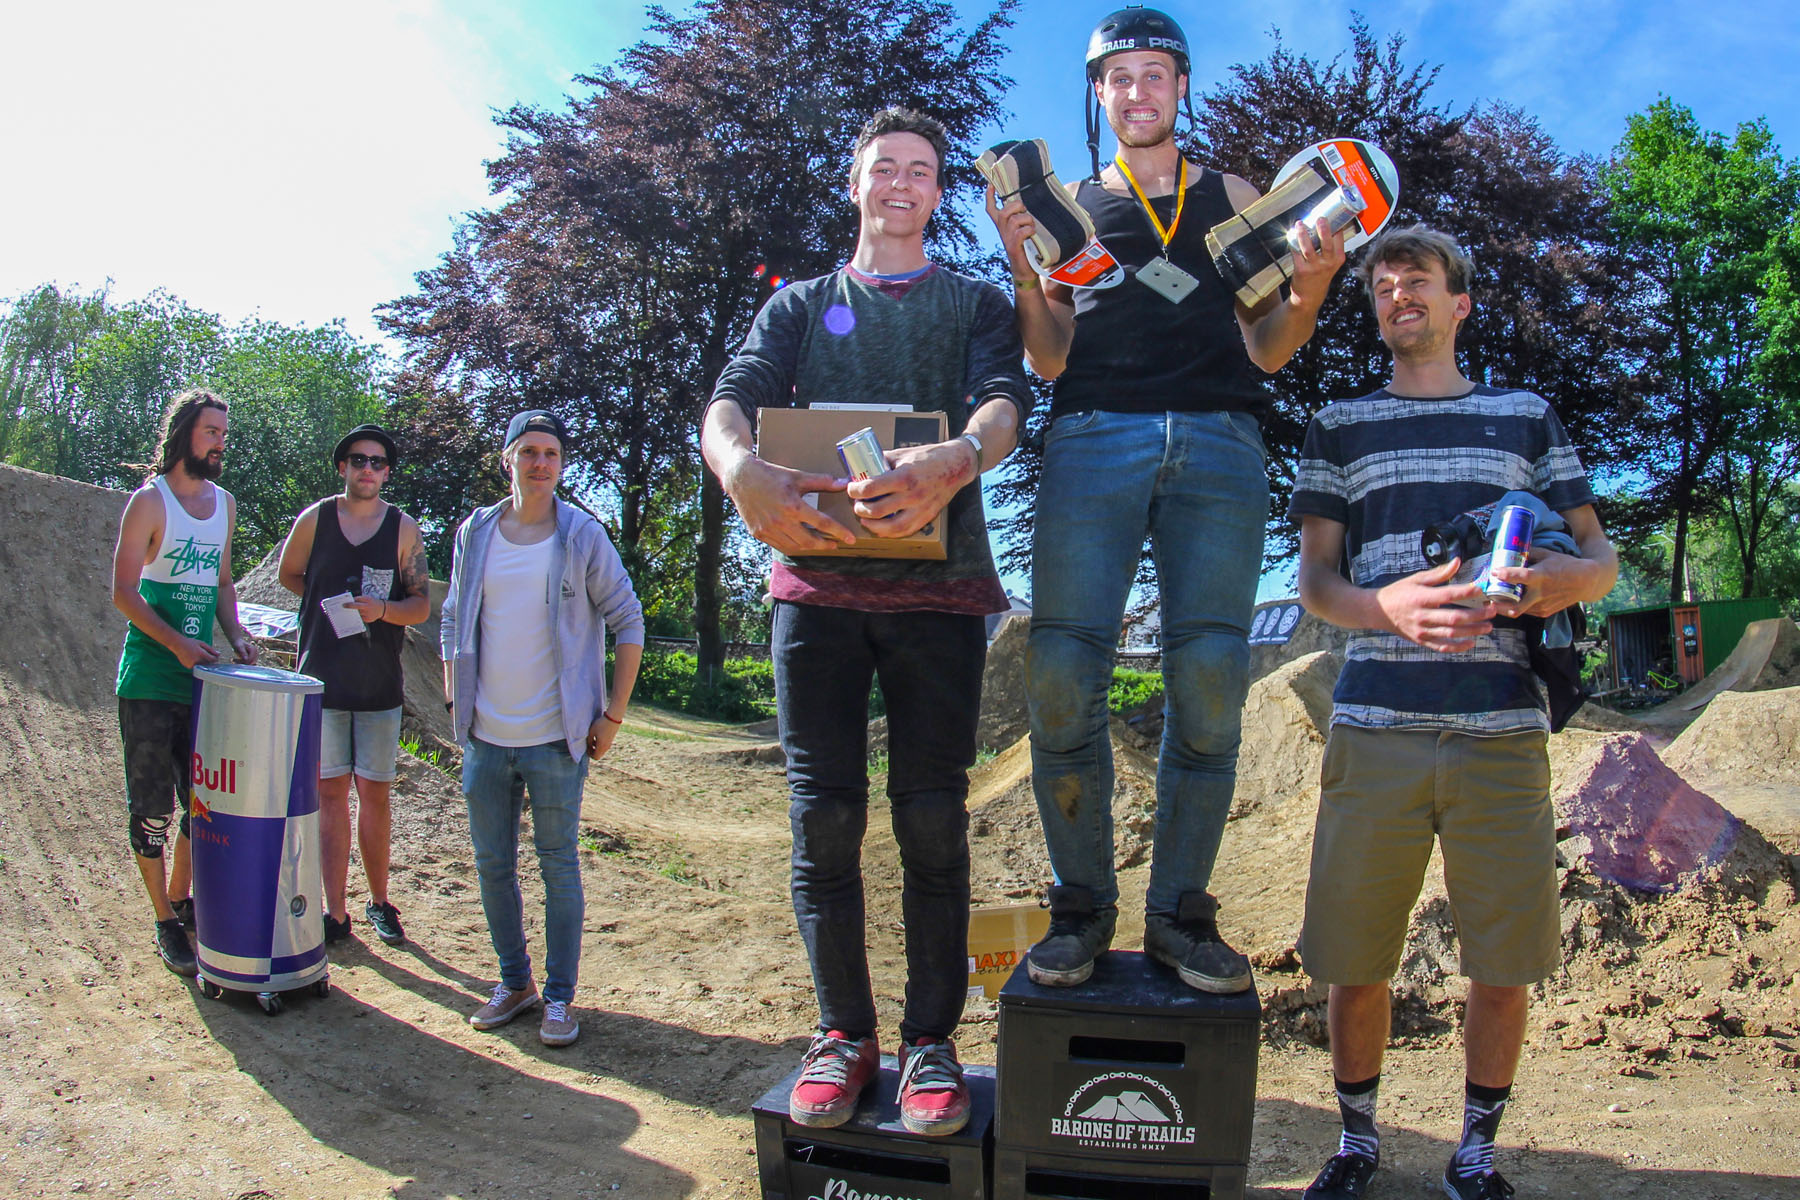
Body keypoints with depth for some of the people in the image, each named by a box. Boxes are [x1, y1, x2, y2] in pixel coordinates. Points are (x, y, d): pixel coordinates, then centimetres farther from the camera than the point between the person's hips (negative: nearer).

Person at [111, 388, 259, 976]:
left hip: (203, 676, 6)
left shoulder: (225, 503, 11)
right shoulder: (150, 501, -8)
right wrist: (176, 642, -22)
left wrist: (235, 633, 4)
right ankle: (166, 923, 13)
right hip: (150, 680, -6)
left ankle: (180, 896, 31)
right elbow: (124, 591, -11)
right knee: (152, 806, 2)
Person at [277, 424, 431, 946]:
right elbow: (289, 575, 19)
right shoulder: (315, 519, 3)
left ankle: (379, 902, 19)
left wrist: (382, 609, -19)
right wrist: (332, 602, 5)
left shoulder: (404, 529, 1)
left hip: (379, 682, 0)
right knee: (330, 793, 4)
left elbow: (422, 604, 0)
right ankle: (335, 912, 10)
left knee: (375, 794, 4)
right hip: (321, 678, 1)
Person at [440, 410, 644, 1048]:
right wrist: (454, 699, 9)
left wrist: (612, 715, -4)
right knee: (492, 863, 12)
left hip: (556, 737, -4)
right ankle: (514, 982, 28)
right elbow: (454, 622, 17)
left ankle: (559, 996, 16)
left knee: (559, 866, 4)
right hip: (485, 737, 4)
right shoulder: (475, 533, 7)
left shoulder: (583, 537, -4)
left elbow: (628, 623, -1)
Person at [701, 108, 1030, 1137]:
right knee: (825, 814, 0)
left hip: (938, 584, -1)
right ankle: (844, 1032, 14)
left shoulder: (975, 304, 17)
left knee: (932, 818, -1)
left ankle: (932, 1038, 11)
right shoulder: (801, 306, 21)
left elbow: (1004, 404, -3)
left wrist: (956, 461, -29)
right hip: (816, 577, 1)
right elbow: (731, 402, 3)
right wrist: (743, 470, -23)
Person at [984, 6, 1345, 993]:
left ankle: (1179, 911, 4)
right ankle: (1082, 906, 2)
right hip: (1093, 438, 0)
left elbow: (1265, 349, 17)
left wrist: (1311, 286, -2)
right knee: (1061, 677, -12)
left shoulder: (1232, 197, 23)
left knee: (1208, 684, -8)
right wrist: (1022, 269, -3)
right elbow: (1049, 360, 12)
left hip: (1217, 443, 1)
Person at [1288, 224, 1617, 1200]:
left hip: (1502, 727, 1)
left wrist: (1565, 578, -12)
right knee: (1355, 965, 2)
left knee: (1504, 967, 3)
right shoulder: (1340, 427, 15)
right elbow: (1314, 580, 8)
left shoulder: (1526, 416, 16)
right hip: (1375, 727, 0)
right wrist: (1386, 605, -15)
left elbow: (1601, 557, 14)